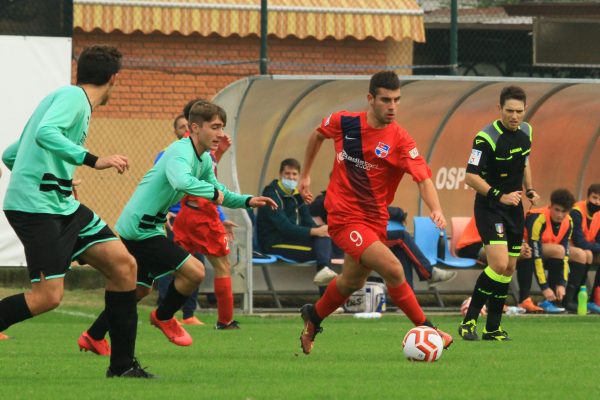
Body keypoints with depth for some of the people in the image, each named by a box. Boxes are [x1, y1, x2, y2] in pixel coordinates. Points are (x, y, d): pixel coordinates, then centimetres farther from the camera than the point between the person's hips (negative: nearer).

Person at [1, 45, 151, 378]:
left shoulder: (73, 98, 22)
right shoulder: (72, 97, -6)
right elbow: (45, 134, -26)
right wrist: (93, 161, -29)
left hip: (62, 205, 10)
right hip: (34, 207, -10)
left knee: (123, 264, 2)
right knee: (48, 296, -17)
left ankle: (122, 365, 4)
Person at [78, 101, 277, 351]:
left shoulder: (204, 160, 11)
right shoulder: (181, 152, -21)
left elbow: (220, 193, 22)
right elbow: (182, 181, -42)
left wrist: (247, 201, 6)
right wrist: (214, 192, -28)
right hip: (141, 228, -11)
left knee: (139, 289, 23)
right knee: (195, 272, -13)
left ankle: (94, 336, 33)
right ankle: (164, 317, 11)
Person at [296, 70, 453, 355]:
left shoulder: (400, 140, -12)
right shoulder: (343, 122, -9)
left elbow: (423, 178, -22)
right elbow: (317, 135, 14)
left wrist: (436, 209, -40)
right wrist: (305, 175, 19)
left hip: (374, 219, 3)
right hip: (344, 216, -3)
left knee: (352, 283, 21)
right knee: (393, 269, -20)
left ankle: (313, 317, 49)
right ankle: (426, 330, -8)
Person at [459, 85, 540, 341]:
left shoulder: (525, 131, 4)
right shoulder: (487, 138, -20)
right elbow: (471, 176, -21)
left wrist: (529, 189, 15)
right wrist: (500, 196, -27)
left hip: (514, 207, 8)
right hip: (489, 208, -8)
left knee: (508, 269, 9)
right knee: (499, 264, -21)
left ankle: (493, 329, 17)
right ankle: (469, 320, -11)